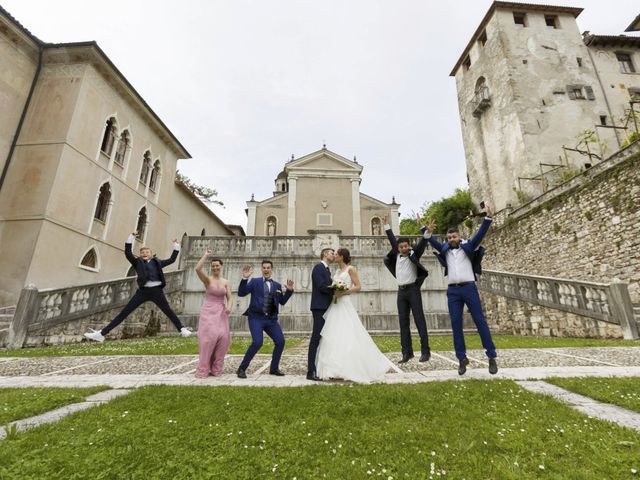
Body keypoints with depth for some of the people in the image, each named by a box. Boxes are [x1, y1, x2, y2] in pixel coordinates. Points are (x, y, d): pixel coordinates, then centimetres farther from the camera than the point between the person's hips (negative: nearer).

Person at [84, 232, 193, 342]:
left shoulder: (157, 262, 17)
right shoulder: (138, 262, 15)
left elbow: (172, 259, 24)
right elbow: (128, 253, 3)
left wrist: (176, 246, 24)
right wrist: (132, 237, -3)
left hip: (156, 290, 0)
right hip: (143, 291, 0)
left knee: (168, 311, 1)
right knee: (124, 312, -1)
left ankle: (182, 330, 3)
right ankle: (102, 333, 2)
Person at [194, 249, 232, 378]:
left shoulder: (226, 282, 9)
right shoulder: (207, 279, -2)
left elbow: (230, 298, 5)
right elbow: (197, 269, -22)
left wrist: (229, 307, -17)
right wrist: (206, 255, -13)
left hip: (221, 312, 3)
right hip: (208, 311, -3)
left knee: (223, 337, -9)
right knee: (209, 337, -14)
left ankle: (216, 368, 7)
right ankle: (204, 369, 1)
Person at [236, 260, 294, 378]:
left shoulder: (277, 285, 13)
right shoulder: (255, 282, 3)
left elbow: (282, 301, 13)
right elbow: (241, 293, -6)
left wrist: (289, 290, -1)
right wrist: (245, 278, -19)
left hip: (271, 319, 4)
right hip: (256, 318, -4)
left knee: (280, 341, -4)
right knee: (257, 343, -19)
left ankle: (274, 368, 18)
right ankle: (242, 369, 1)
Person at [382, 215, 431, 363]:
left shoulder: (414, 253, -2)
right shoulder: (397, 254, 9)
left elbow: (422, 243, -16)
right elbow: (392, 239, 20)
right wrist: (387, 225, 22)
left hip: (413, 289, -5)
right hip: (401, 291, 5)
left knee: (419, 320, -2)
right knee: (403, 322, 4)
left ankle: (425, 351, 4)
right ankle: (407, 352, 10)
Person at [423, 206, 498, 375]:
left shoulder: (468, 247, 8)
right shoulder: (445, 250, 14)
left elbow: (480, 234, -4)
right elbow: (432, 240, 1)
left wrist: (488, 218, -16)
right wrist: (426, 231, -18)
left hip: (469, 288, -2)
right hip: (453, 291, 2)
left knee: (480, 321, 0)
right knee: (456, 324, 1)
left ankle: (492, 357, 9)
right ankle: (462, 358, 9)